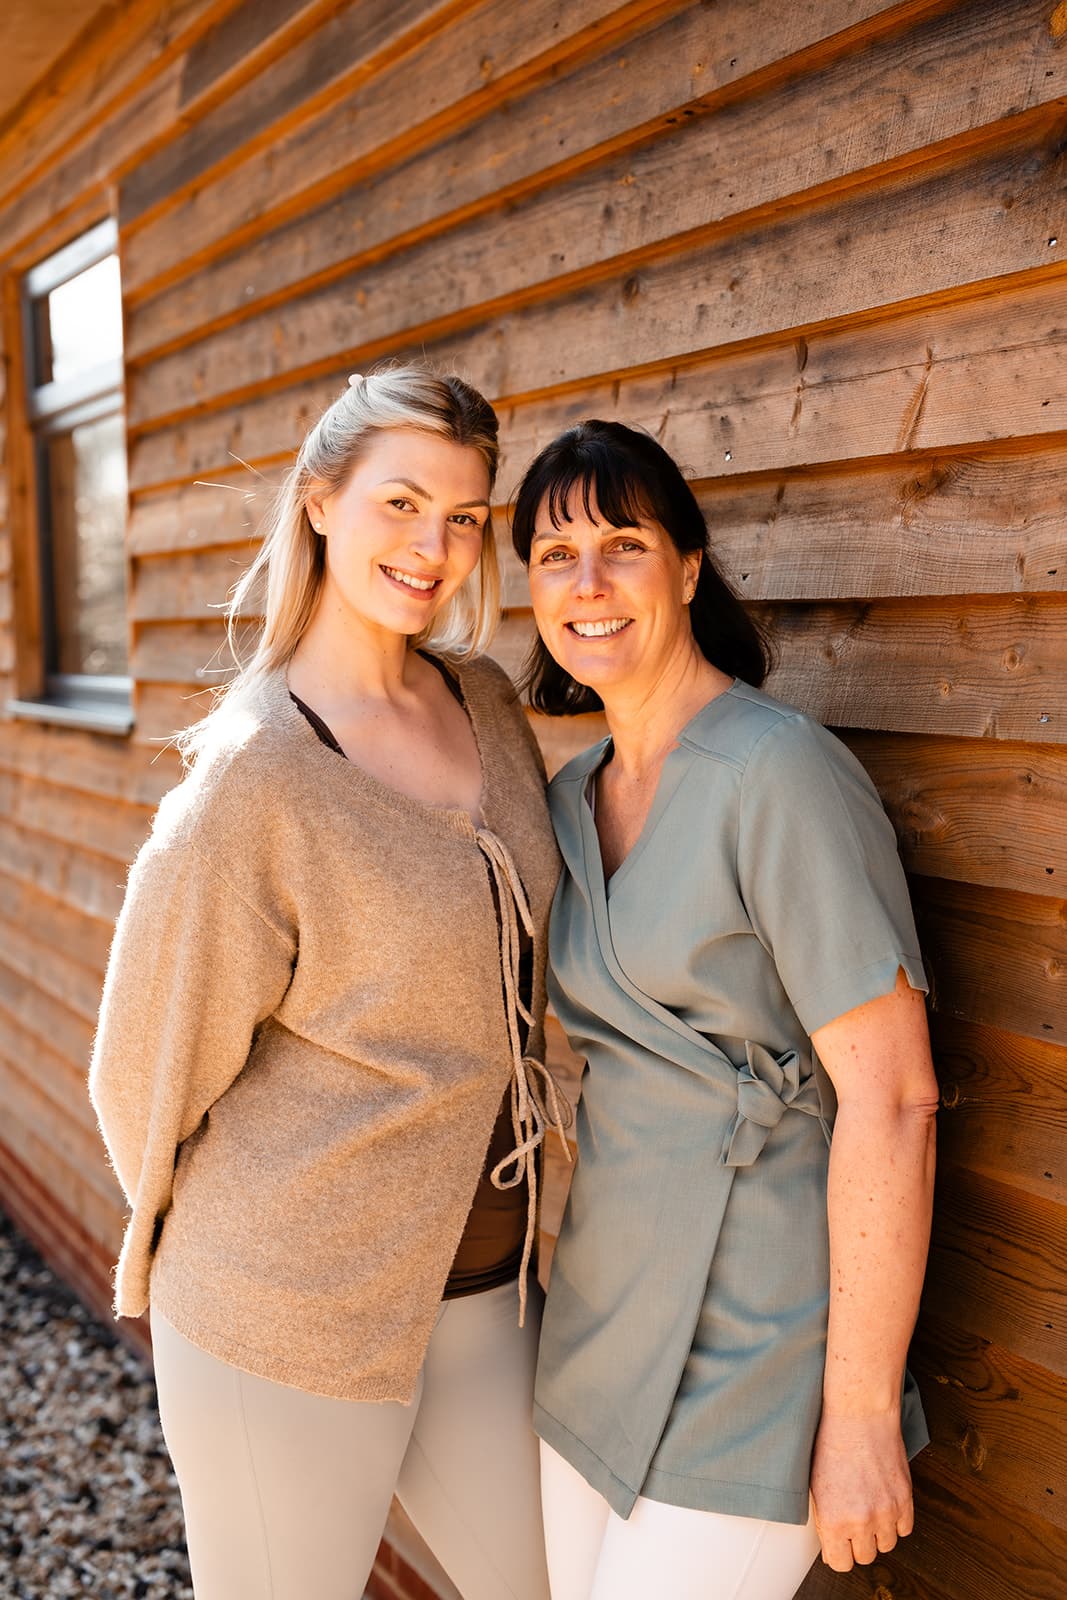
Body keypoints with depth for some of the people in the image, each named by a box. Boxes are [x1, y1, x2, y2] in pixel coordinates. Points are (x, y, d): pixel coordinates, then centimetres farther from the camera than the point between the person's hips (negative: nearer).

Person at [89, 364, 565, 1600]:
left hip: (478, 1278, 7)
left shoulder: (485, 702, 0)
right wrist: (248, 1244, 4)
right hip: (293, 1314, -6)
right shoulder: (253, 776, -22)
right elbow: (150, 1071, -12)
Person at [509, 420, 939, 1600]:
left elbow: (891, 1097, -20)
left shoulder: (781, 773, -19)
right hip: (599, 1324, 7)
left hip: (749, 1355, -7)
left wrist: (863, 1411, -17)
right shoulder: (571, 798, 4)